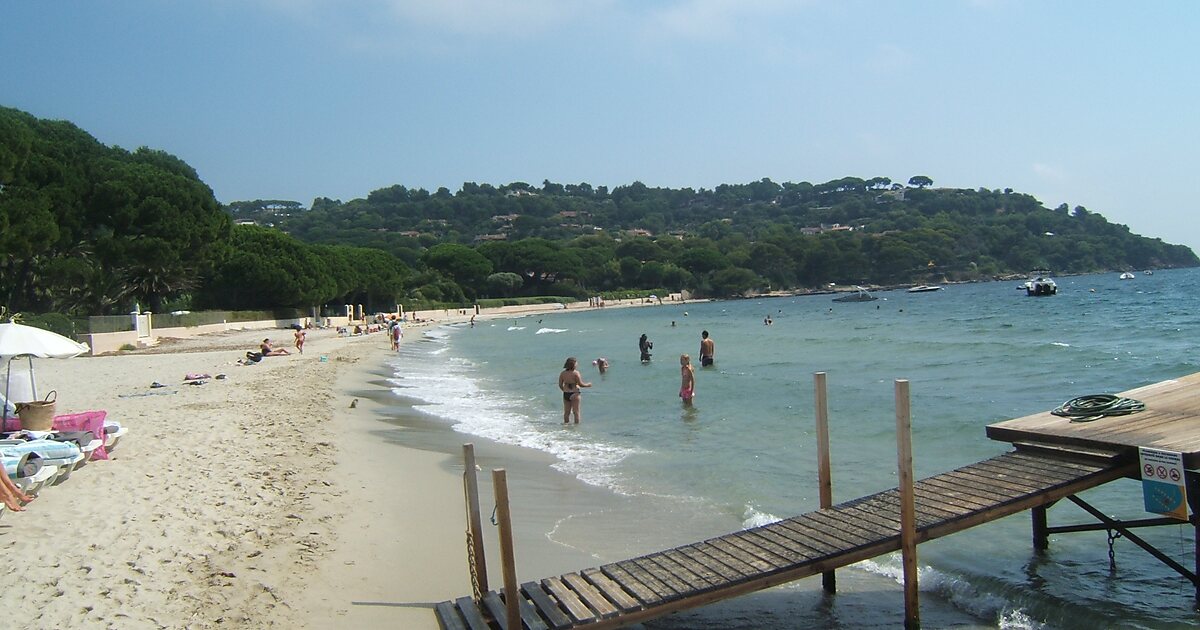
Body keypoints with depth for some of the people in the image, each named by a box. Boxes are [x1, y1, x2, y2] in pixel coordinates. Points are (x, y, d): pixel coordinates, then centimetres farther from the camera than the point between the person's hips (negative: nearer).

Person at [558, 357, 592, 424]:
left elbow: (560, 385, 5)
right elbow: (580, 384, -13)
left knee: (566, 412, 14)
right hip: (575, 394, -5)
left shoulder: (562, 373, 1)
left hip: (566, 394, 5)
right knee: (576, 412, 5)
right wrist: (588, 385, 5)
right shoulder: (576, 373, -15)